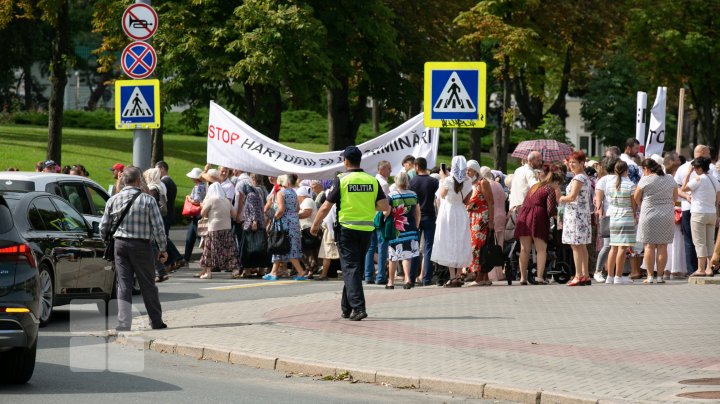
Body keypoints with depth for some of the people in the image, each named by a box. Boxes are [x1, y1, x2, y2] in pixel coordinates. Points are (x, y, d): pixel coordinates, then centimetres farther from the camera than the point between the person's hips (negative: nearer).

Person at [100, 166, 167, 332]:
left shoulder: (113, 200, 0)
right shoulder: (148, 200, -9)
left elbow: (103, 227, 5)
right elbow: (158, 227, -8)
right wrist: (162, 249, 1)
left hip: (120, 244, 2)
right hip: (142, 246, -2)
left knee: (123, 285, 4)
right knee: (148, 285, 10)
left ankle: (124, 323, -5)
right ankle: (156, 322, 21)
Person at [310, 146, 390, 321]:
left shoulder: (341, 180, -7)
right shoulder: (372, 180, 3)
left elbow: (326, 207, -6)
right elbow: (385, 206, 0)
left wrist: (315, 225, 9)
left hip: (347, 229, -4)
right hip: (366, 230, 4)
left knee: (350, 269, -4)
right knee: (357, 268, 16)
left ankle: (358, 307, -18)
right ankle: (346, 308, 25)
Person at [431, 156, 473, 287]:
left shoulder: (448, 180, -15)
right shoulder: (467, 182, -2)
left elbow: (442, 195, -1)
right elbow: (466, 200, 3)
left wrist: (443, 179, 6)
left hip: (448, 212, -4)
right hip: (462, 214, 4)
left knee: (449, 244, -1)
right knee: (460, 244, 12)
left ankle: (452, 277, -7)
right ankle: (458, 276, 12)